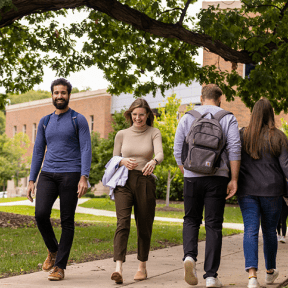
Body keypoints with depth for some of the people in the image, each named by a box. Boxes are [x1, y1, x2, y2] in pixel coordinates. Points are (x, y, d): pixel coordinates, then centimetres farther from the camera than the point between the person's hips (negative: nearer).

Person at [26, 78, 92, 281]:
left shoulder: (79, 120, 1)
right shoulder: (45, 122, 15)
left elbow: (86, 150, -7)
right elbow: (38, 152, 15)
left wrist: (84, 178, -19)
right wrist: (31, 181, 8)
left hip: (70, 175, -3)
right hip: (48, 175, 3)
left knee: (67, 221, -2)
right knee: (41, 214, -15)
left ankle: (60, 267, 5)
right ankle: (53, 250, 11)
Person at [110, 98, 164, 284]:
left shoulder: (154, 133, 4)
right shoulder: (122, 135, 9)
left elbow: (160, 154, -13)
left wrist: (153, 161, -37)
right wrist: (124, 161, -10)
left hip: (145, 182, 0)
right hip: (124, 182, 0)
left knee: (144, 226, 7)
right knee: (123, 222, -16)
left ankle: (142, 267, 26)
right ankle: (118, 268, -26)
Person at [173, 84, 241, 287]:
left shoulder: (187, 118, 8)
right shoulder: (228, 118, 4)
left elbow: (178, 151, 6)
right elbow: (234, 149, -7)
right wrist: (234, 179, -6)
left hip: (192, 176, 1)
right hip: (217, 177, -1)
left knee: (191, 220, 16)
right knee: (214, 225, 3)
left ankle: (190, 255, -10)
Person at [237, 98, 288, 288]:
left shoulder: (242, 136, 2)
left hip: (247, 190, 0)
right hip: (272, 191, 0)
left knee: (251, 231, -4)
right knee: (269, 230, 15)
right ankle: (270, 271, 32)